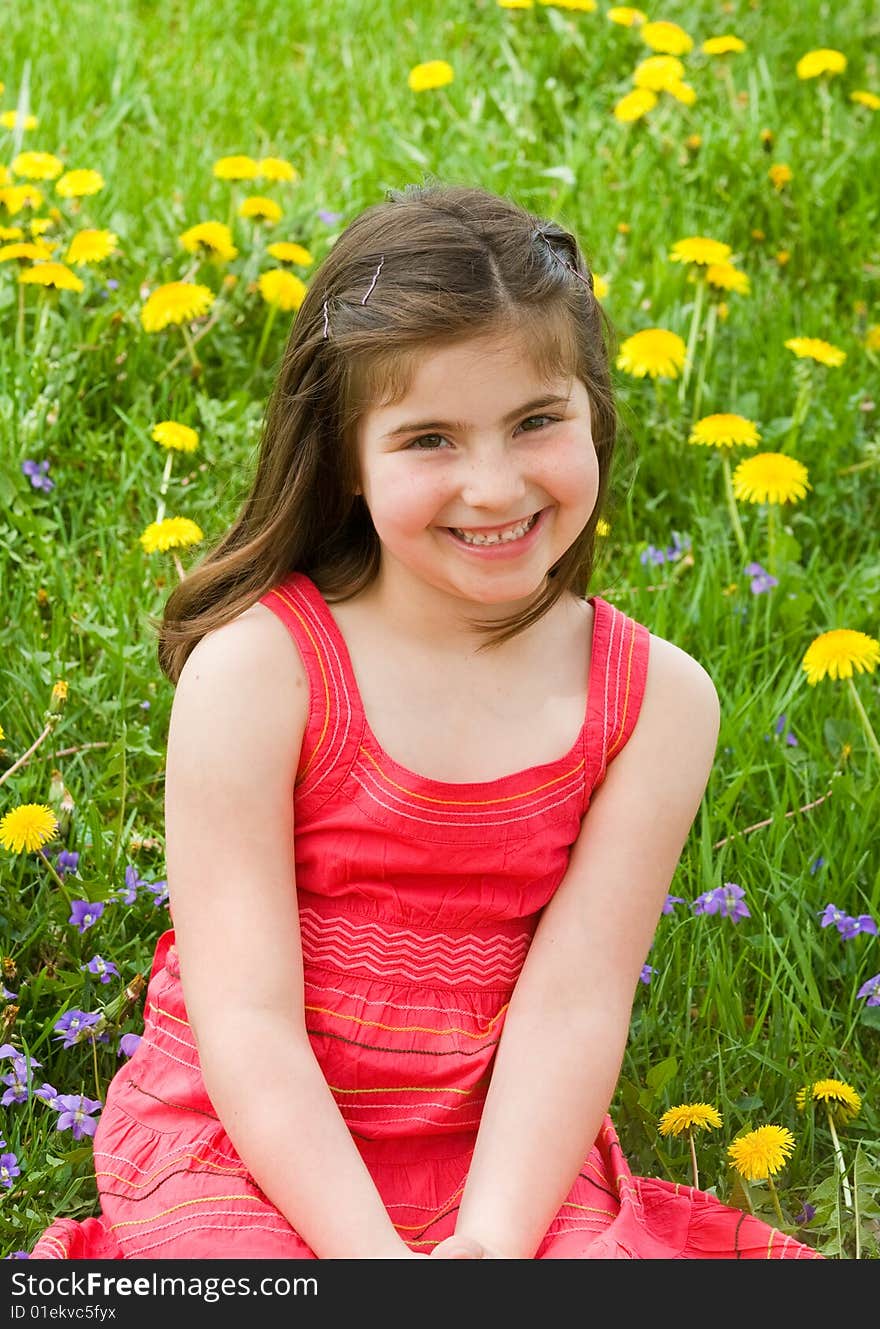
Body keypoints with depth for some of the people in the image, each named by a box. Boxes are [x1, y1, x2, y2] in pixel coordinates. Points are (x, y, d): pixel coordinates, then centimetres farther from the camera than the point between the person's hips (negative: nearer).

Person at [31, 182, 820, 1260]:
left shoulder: (659, 700, -4)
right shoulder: (254, 667, -13)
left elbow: (574, 1003, -8)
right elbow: (247, 1018, -14)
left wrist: (489, 1242, -23)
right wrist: (374, 1259, -24)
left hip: (508, 1160, 3)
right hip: (249, 1154, -3)